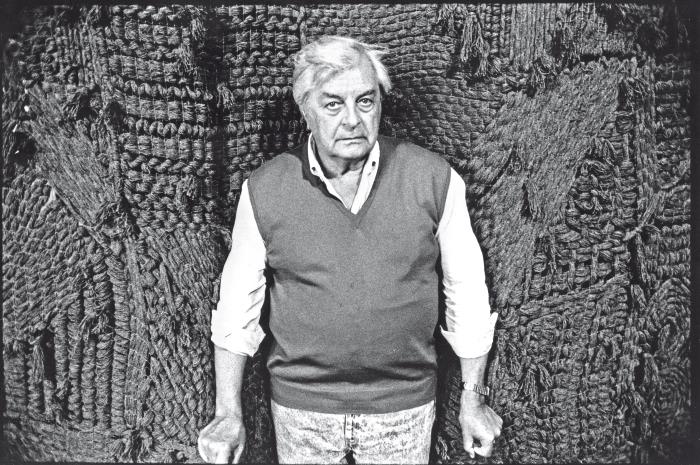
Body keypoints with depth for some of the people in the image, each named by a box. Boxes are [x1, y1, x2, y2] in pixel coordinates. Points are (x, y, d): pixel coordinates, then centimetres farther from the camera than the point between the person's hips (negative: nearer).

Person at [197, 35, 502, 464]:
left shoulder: (435, 180, -11)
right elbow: (238, 305, -1)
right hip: (301, 409, 1)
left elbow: (467, 294, -2)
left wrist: (474, 398, 3)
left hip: (405, 409, 0)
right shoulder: (264, 190, -9)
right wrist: (229, 414, 1)